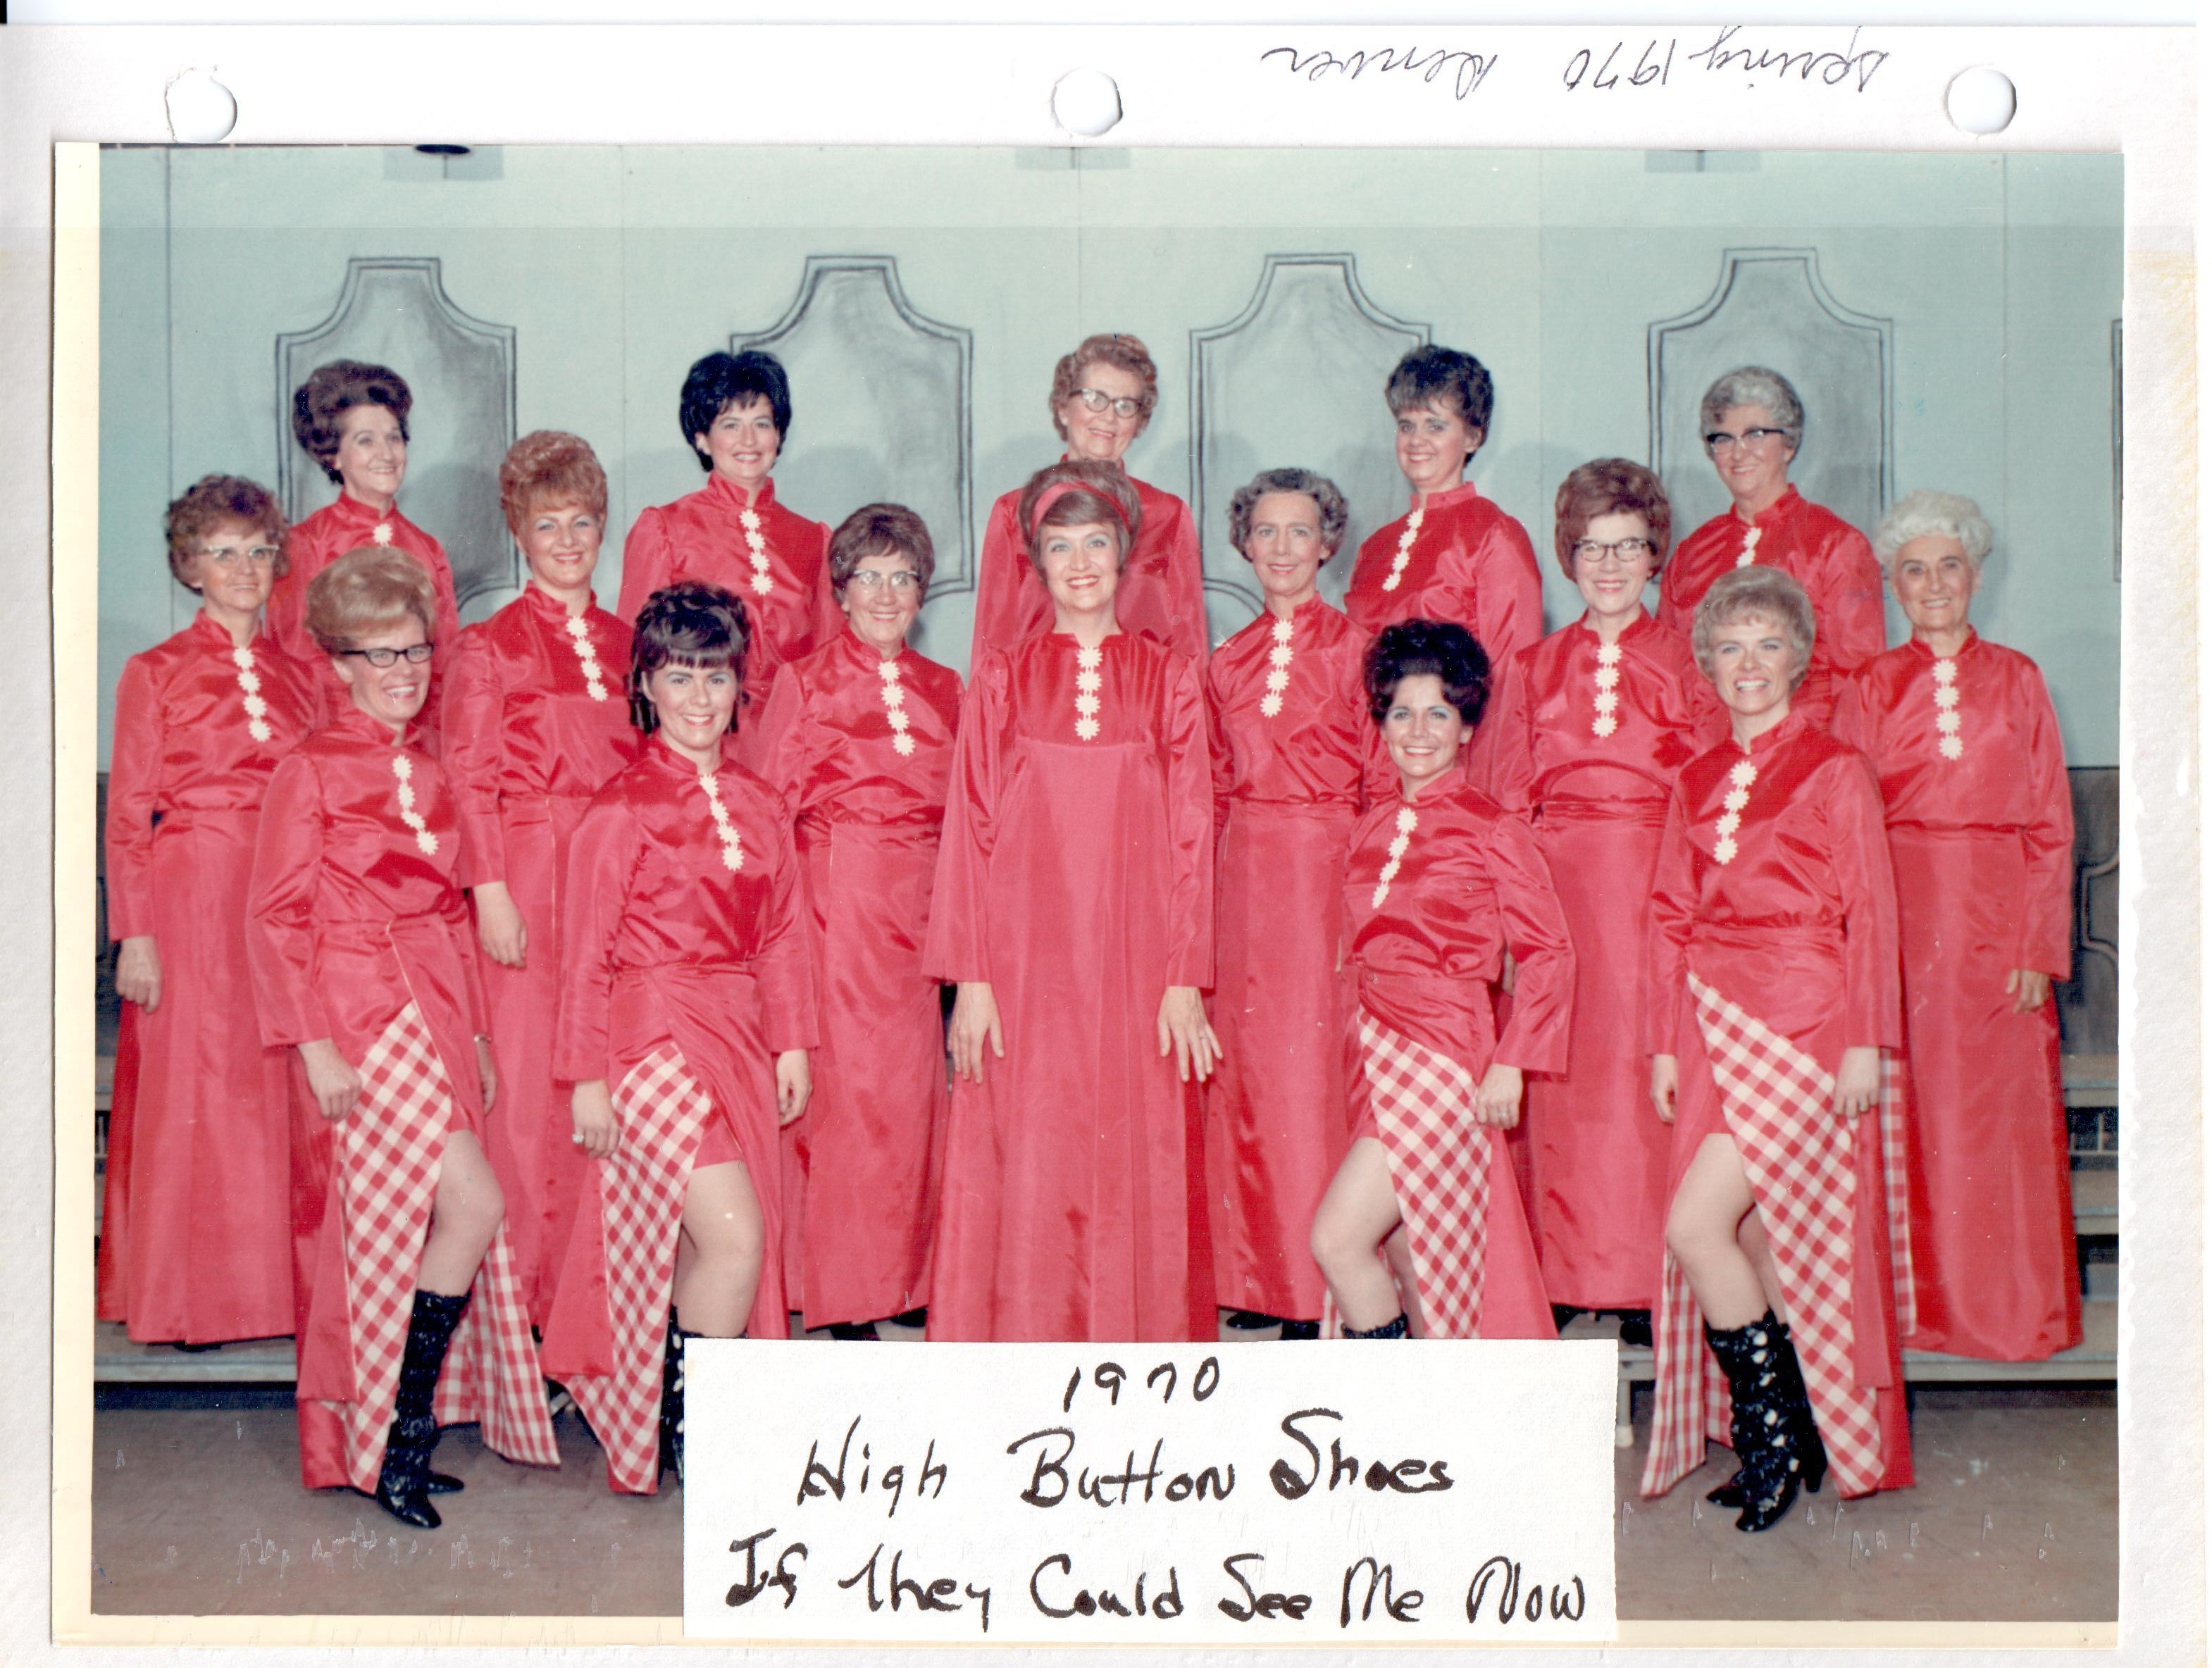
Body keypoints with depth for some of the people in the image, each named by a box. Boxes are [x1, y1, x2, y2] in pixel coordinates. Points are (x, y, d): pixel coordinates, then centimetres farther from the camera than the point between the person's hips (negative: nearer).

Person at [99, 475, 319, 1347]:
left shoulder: (298, 676, 12)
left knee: (278, 1092, 4)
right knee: (189, 1090, 0)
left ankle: (274, 1285, 14)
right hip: (189, 899, -3)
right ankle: (183, 1298, 11)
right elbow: (127, 817, -1)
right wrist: (134, 935, -8)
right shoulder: (154, 673, 2)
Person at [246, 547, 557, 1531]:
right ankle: (397, 1434, -4)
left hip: (434, 1008, 7)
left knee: (409, 1229, 9)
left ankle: (389, 1442, 20)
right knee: (474, 1205, -16)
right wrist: (314, 1046, -14)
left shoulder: (426, 776, 15)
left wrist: (476, 1033, 15)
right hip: (360, 1014, -7)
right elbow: (274, 918, -7)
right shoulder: (312, 770, -5)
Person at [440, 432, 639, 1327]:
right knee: (528, 1069, -3)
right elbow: (469, 781, -3)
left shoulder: (627, 644, 14)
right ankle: (528, 1281, 6)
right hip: (529, 875, -4)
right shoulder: (487, 648, 2)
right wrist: (490, 892, -10)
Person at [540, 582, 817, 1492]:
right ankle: (681, 1436, 2)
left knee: (694, 1249, 9)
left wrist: (792, 1042, 10)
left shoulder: (760, 805, 10)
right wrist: (586, 1076, -6)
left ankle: (685, 1424, 23)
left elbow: (781, 933, 15)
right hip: (654, 1033, -6)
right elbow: (586, 948, -5)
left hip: (739, 1037, 6)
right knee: (732, 1237, -14)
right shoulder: (623, 806, -6)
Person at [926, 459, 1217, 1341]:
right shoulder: (1001, 679, 7)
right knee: (1023, 1169, -1)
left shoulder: (1170, 680, 8)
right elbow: (970, 830, 4)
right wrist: (971, 978, -3)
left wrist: (1186, 979, -2)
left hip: (1135, 962, 1)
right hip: (1026, 962, 0)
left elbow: (1192, 835, 5)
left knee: (1137, 1168, 2)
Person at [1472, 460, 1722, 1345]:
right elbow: (1501, 802, 9)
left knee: (1650, 1068, -4)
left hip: (1662, 883, -1)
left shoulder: (1688, 664, 8)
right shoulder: (1529, 670, 11)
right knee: (1566, 1079, -2)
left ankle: (1650, 1283, 3)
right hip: (1557, 884, 1)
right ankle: (1567, 1271, 6)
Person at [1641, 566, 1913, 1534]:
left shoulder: (1835, 771, -1)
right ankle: (1789, 1442, 19)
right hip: (1713, 1026, 5)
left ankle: (1773, 1433, 2)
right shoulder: (1696, 784, 14)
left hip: (1801, 1025, -5)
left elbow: (1870, 916, -4)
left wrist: (1866, 1042, -9)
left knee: (1696, 1227, -14)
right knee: (1749, 1235, 6)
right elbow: (1671, 919, 13)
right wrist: (1664, 1043, 8)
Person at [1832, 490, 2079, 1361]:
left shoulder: (2017, 681, 9)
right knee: (1909, 1112, 1)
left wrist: (2040, 947, -4)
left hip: (1998, 919, 1)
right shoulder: (1870, 687, 7)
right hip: (1901, 917, 0)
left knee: (2005, 1114, 2)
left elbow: (2050, 824, 5)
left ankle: (2012, 1304, 16)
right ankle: (1913, 1305, 12)